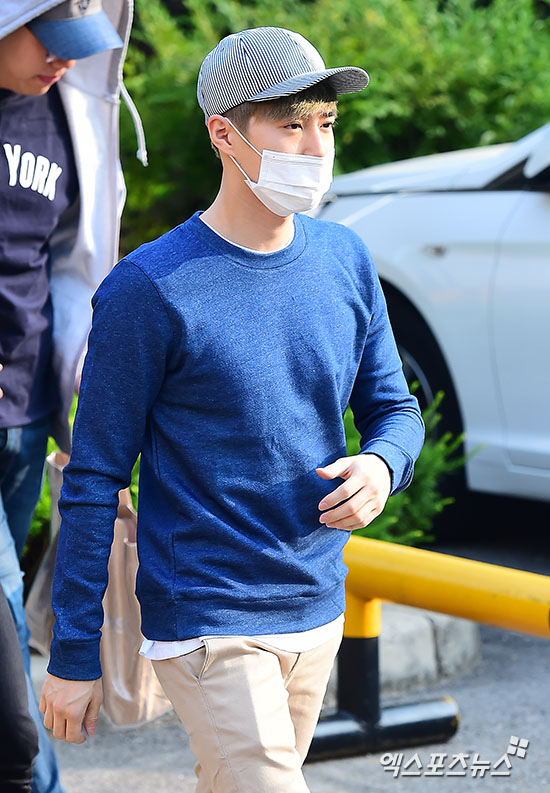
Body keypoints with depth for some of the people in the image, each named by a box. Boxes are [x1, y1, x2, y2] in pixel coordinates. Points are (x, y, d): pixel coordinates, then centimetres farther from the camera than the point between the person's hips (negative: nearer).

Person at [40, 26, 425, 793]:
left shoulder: (344, 260, 3)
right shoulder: (148, 290, -14)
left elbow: (394, 407, 13)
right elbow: (94, 480, -9)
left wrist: (381, 467, -12)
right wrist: (74, 657, -6)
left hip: (318, 612, 6)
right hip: (206, 624, -6)